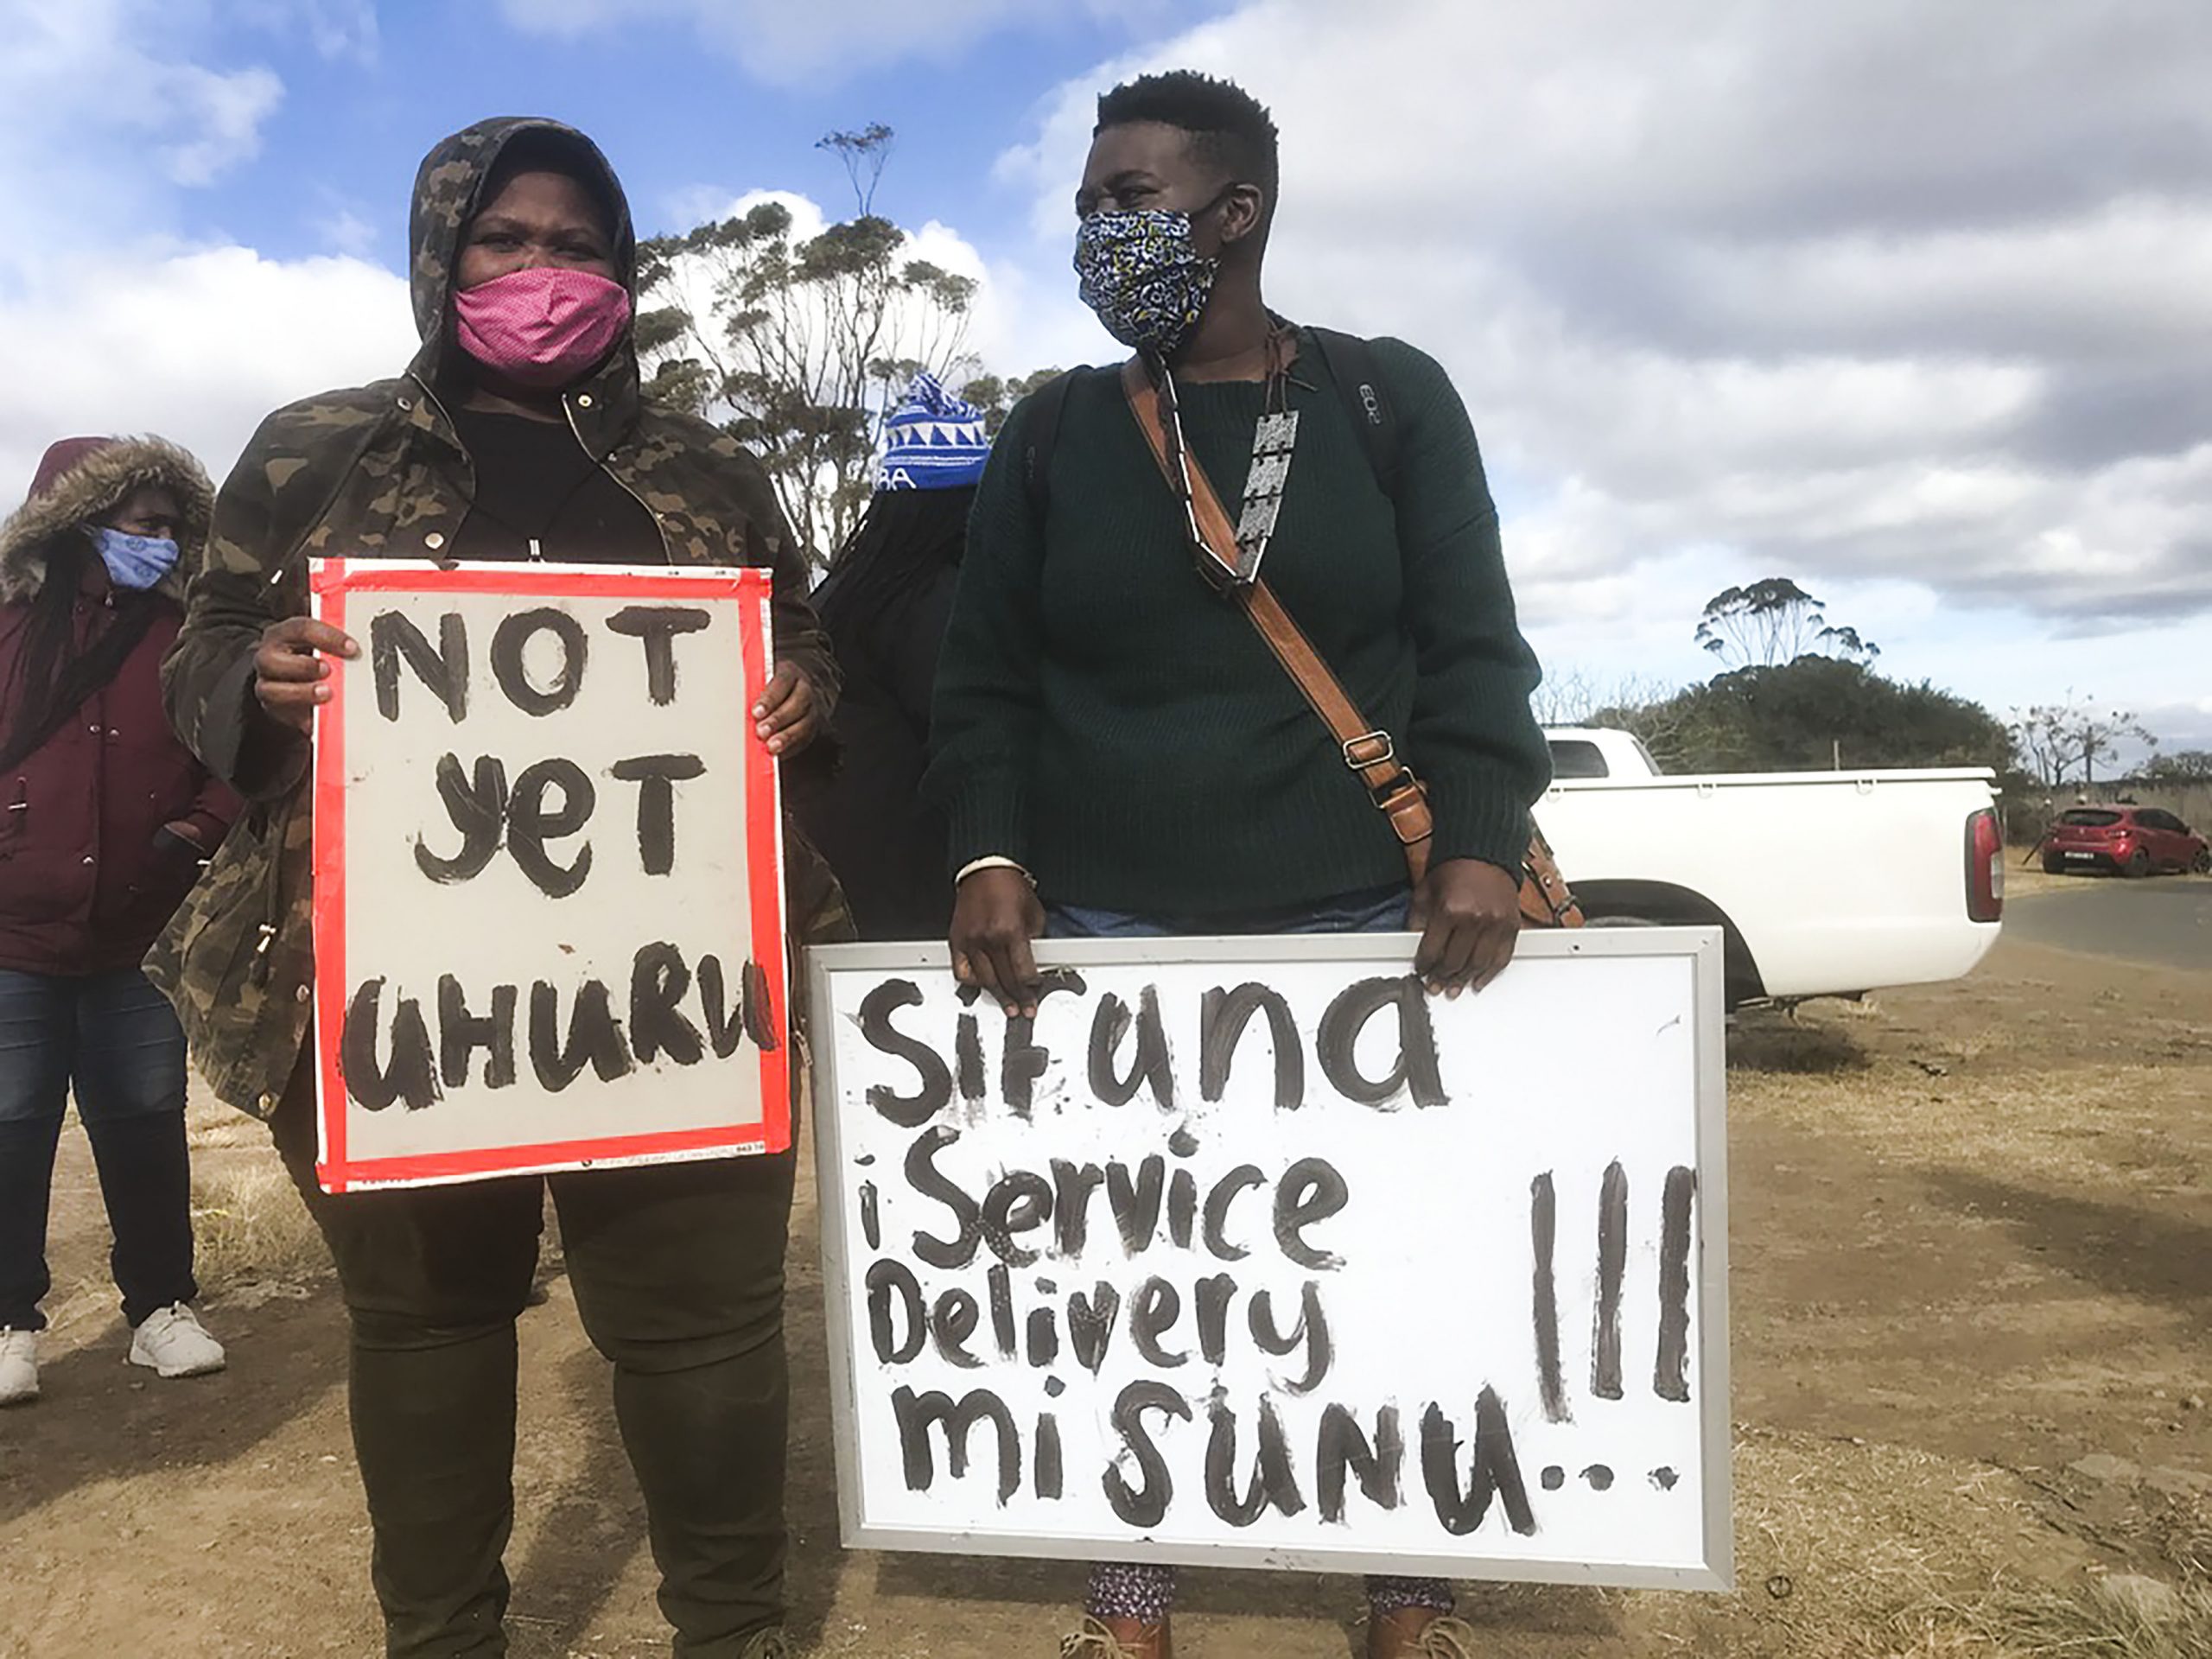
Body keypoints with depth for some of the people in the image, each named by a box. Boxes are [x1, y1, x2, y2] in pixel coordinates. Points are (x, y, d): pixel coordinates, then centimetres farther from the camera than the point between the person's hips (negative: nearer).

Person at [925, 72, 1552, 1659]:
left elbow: (1471, 646, 0)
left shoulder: (1392, 397, 5)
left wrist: (1483, 843, -13)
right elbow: (986, 679, 6)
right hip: (1108, 930, 1)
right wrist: (986, 852, -8)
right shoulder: (1054, 432, 9)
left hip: (1360, 920, -1)